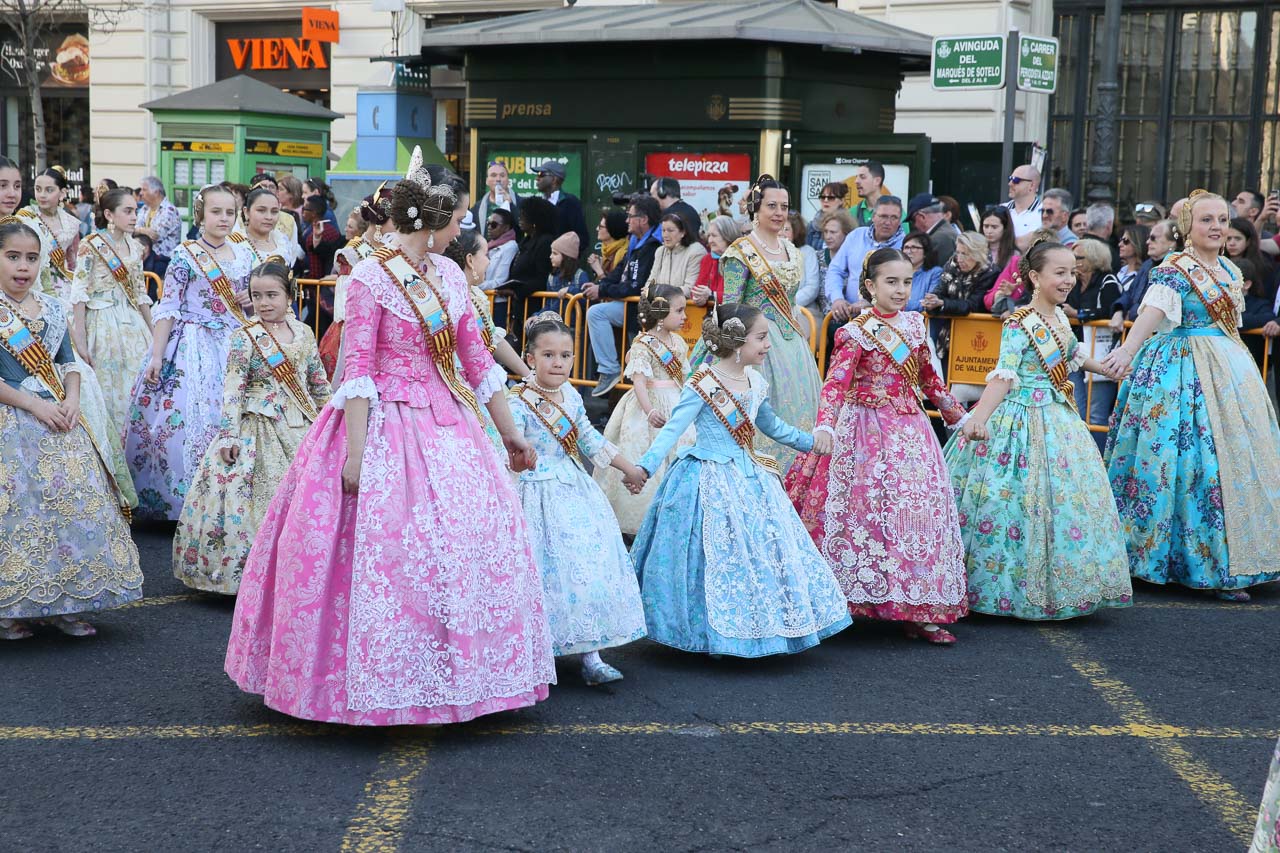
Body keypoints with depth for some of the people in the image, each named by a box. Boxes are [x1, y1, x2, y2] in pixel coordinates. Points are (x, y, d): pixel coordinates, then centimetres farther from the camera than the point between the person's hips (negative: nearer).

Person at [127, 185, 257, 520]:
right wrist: (156, 357, -12)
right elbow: (167, 309, -7)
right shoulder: (184, 256, -5)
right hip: (193, 348, -4)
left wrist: (252, 299, -1)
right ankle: (184, 499, 2)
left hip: (235, 345, 4)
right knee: (186, 419, -8)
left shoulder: (244, 254, 9)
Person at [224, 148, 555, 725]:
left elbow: (476, 360, 13)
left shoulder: (449, 276, 8)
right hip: (386, 424, -7)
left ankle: (451, 671, 19)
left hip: (446, 423, 7)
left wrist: (511, 435, 15)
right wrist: (355, 453, -20)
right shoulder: (371, 279, -11)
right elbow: (357, 371, -15)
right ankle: (375, 682, 10)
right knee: (383, 546, -6)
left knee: (475, 538, 5)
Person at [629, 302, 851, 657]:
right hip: (711, 481, -8)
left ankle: (752, 627, 22)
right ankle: (711, 631, 10)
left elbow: (771, 425, 25)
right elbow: (673, 429, -19)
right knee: (718, 555, -4)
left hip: (749, 477, 8)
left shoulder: (755, 382, 7)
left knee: (765, 551, 10)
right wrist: (645, 466, -31)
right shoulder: (704, 384, -16)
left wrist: (808, 441, 35)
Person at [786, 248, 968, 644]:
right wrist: (823, 427, -34)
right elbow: (836, 382, -19)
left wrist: (958, 415, 29)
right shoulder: (857, 332, -8)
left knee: (920, 507, 2)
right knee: (865, 510, -5)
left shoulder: (914, 325, 10)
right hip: (867, 430, -6)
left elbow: (928, 377, 22)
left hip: (909, 430, 6)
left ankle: (918, 610, 6)